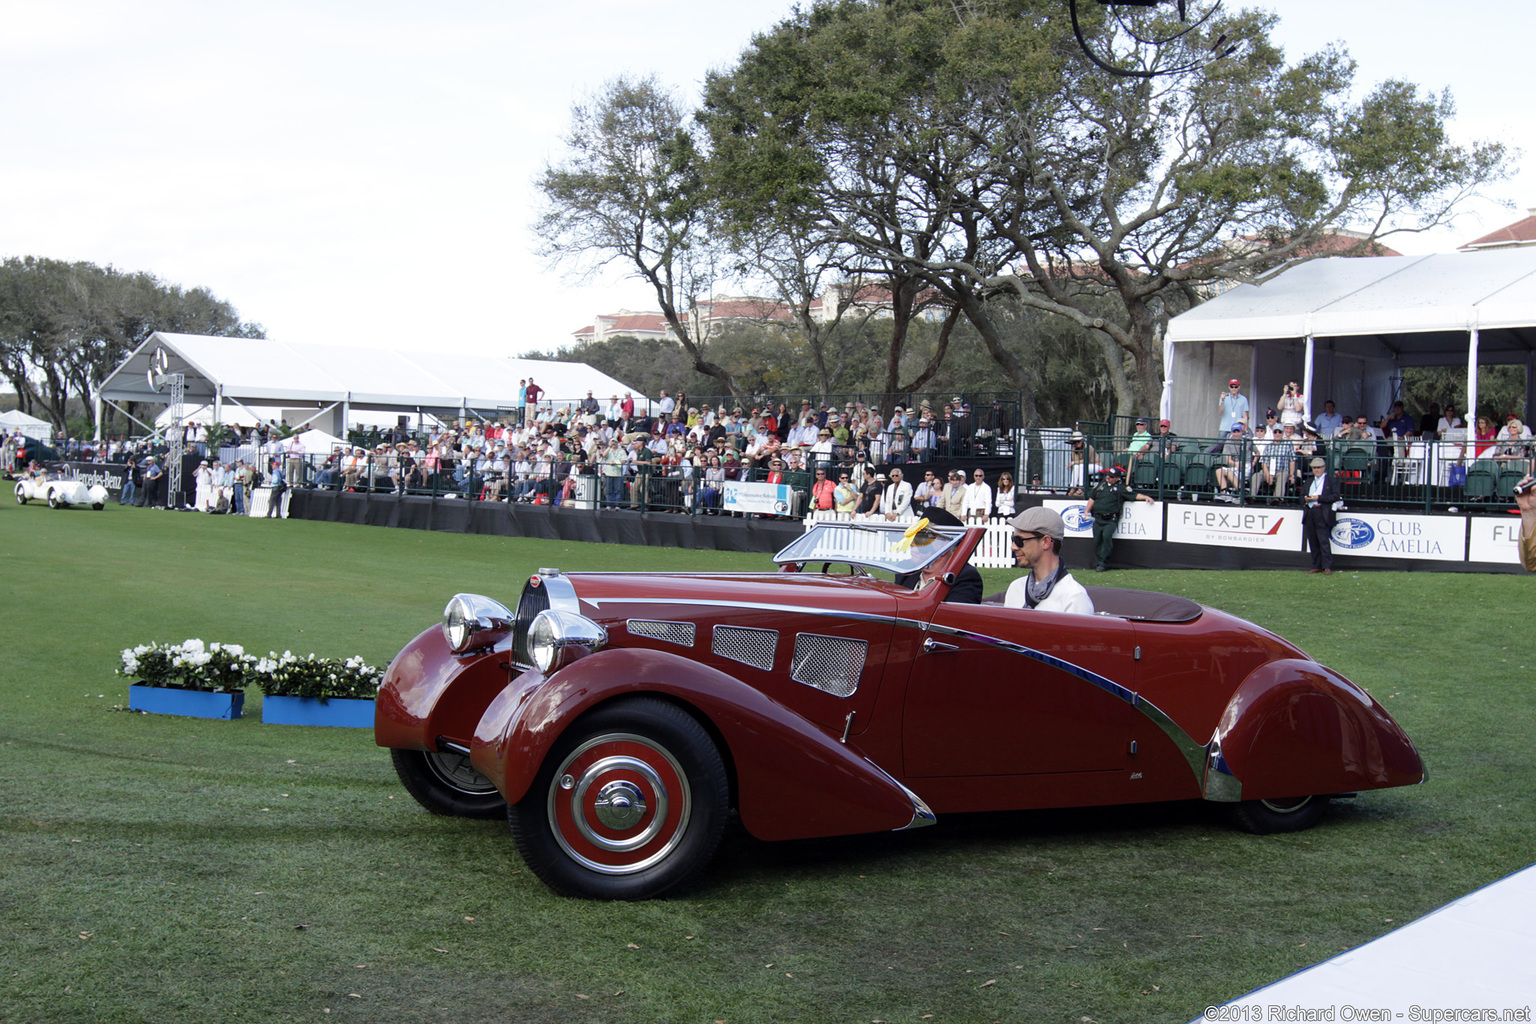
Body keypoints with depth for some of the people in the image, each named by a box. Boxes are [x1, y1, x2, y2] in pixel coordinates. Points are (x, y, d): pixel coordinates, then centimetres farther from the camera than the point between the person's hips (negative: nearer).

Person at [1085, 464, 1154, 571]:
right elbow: (1092, 498, 22)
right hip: (1098, 519, 5)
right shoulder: (1102, 484, 16)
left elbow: (1135, 495, 0)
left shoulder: (1121, 487, 3)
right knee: (1097, 540, 0)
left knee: (1106, 535, -26)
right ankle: (1097, 564, 12)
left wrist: (1145, 497, -16)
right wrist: (1087, 511, 15)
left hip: (1111, 520, -5)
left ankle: (1103, 563, -18)